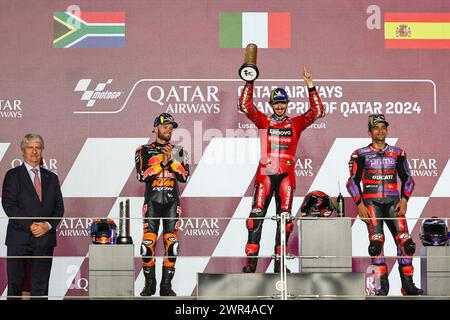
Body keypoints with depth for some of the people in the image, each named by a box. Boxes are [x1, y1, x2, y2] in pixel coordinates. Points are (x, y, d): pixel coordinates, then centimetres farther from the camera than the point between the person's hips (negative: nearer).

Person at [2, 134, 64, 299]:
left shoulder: (52, 178, 15)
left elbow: (59, 207, 11)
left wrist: (48, 225, -8)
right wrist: (30, 225, -15)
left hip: (45, 237, 3)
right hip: (19, 238, -3)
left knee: (41, 285, 4)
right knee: (15, 284, 1)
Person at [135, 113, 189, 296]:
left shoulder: (178, 151, 13)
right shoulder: (144, 150, 7)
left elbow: (184, 176, -1)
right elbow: (142, 175, -8)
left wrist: (171, 159, -10)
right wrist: (162, 161, -11)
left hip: (172, 200, 2)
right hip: (152, 200, -2)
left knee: (171, 243, -4)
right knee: (148, 241, -9)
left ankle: (166, 285, 3)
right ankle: (150, 284, 1)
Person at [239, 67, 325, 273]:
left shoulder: (296, 124, 13)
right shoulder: (264, 122, 12)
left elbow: (317, 111, 4)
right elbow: (245, 105, 2)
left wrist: (310, 86, -4)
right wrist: (249, 82, -6)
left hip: (286, 175, 1)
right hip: (265, 174, -1)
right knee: (256, 216, -9)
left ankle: (279, 263, 6)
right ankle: (251, 261, -8)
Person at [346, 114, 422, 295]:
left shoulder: (397, 153, 14)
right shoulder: (361, 154, 7)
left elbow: (407, 178, 17)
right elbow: (353, 181, 5)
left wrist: (404, 200, 1)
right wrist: (360, 205, -6)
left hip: (393, 202, 2)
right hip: (371, 202, -2)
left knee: (405, 241, -12)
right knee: (376, 242, -16)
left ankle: (407, 284, -6)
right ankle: (383, 285, -10)